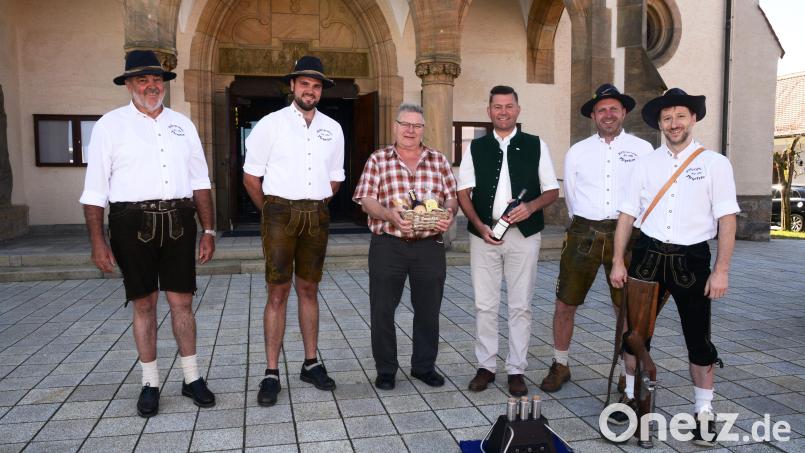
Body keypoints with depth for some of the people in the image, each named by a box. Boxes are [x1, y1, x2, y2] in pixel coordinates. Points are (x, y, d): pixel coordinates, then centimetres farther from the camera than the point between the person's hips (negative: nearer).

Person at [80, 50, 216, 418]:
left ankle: (192, 378, 18)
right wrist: (98, 242, -6)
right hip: (134, 222, -2)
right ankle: (150, 384, 20)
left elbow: (200, 181, 12)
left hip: (178, 222, 2)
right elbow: (95, 190, -1)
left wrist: (208, 230, 6)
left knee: (181, 302, 6)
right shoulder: (110, 125, 2)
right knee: (144, 304, 7)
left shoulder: (182, 124, 12)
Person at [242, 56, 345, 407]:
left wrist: (315, 206, 12)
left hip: (317, 216, 3)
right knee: (278, 292, -2)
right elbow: (251, 176, 2)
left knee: (308, 290, 11)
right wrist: (271, 211, 5)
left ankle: (311, 364, 20)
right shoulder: (271, 124, -1)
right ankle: (272, 373, 5)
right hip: (280, 212, -3)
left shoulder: (332, 128, 9)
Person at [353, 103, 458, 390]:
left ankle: (424, 366, 28)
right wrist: (390, 215, -21)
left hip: (430, 246, 2)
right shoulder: (378, 160, 3)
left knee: (428, 310, 10)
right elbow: (366, 200, -3)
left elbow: (452, 197, 9)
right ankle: (385, 369, 21)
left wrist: (450, 214, -13)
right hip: (388, 246, -2)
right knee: (382, 310, 4)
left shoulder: (439, 160, 10)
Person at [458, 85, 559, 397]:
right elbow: (463, 193, 5)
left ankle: (516, 370, 16)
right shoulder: (476, 148, 8)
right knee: (485, 304, 5)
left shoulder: (536, 146, 6)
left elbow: (552, 191, 6)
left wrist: (531, 206, -16)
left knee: (520, 305, 5)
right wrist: (480, 226, -10)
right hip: (483, 234, 1)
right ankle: (485, 366, 18)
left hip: (524, 234, -1)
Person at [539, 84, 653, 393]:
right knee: (565, 304, 6)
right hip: (583, 234, 1)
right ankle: (560, 366, 24)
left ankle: (632, 372, 23)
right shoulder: (576, 152, 7)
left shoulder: (642, 149, 3)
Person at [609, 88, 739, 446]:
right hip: (648, 255, 2)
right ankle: (632, 396, 29)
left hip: (692, 260, -2)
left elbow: (727, 220, -5)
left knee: (698, 338, 7)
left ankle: (703, 412, 24)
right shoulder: (645, 164, 5)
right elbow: (627, 215, 5)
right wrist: (618, 262, 1)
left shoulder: (715, 163, -2)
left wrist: (721, 270, -10)